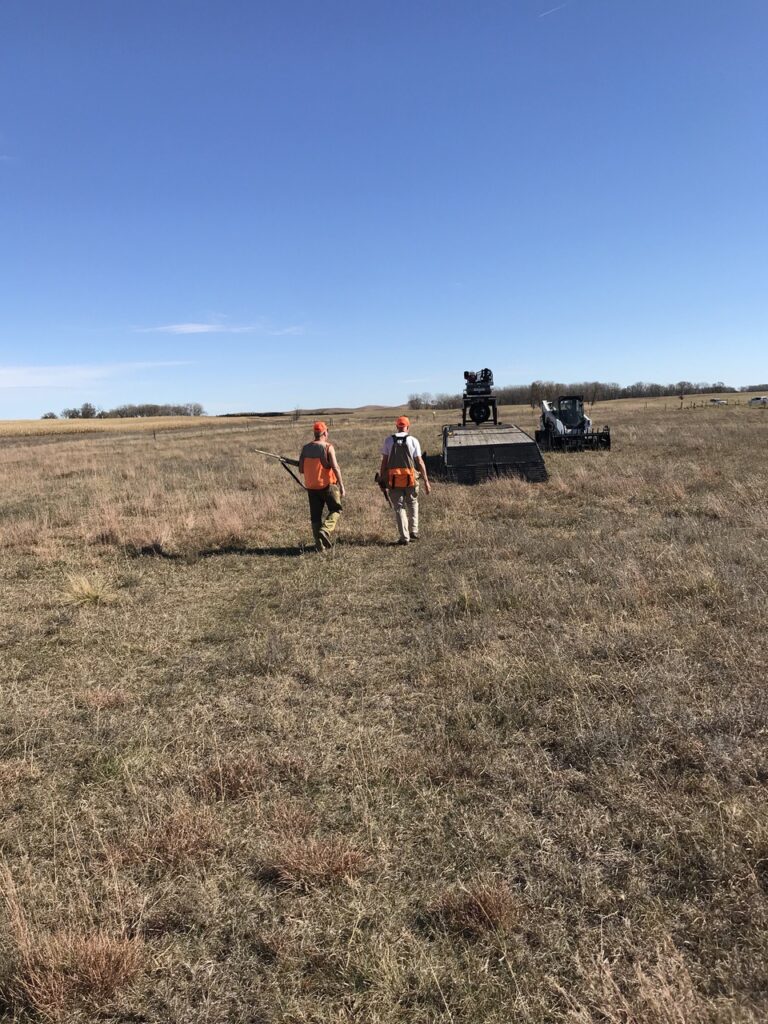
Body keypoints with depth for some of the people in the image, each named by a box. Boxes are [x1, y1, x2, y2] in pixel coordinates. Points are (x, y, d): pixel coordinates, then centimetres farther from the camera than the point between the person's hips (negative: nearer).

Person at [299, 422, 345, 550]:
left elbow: (301, 469, 4)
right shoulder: (328, 447, -10)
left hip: (311, 486, 4)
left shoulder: (305, 448, 3)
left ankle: (319, 544, 10)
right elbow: (335, 468, -16)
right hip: (327, 485, -4)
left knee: (315, 515, 10)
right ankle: (325, 530, -11)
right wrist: (342, 486, -13)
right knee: (335, 510, 11)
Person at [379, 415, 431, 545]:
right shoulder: (413, 441, 0)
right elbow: (420, 462, -3)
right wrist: (426, 480, 0)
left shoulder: (389, 440, 4)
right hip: (410, 478, 0)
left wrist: (382, 478, 9)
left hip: (394, 479, 0)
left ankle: (404, 537, 2)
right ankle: (414, 531, 17)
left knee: (399, 507, 5)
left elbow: (384, 461, 1)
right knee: (412, 504, 20)